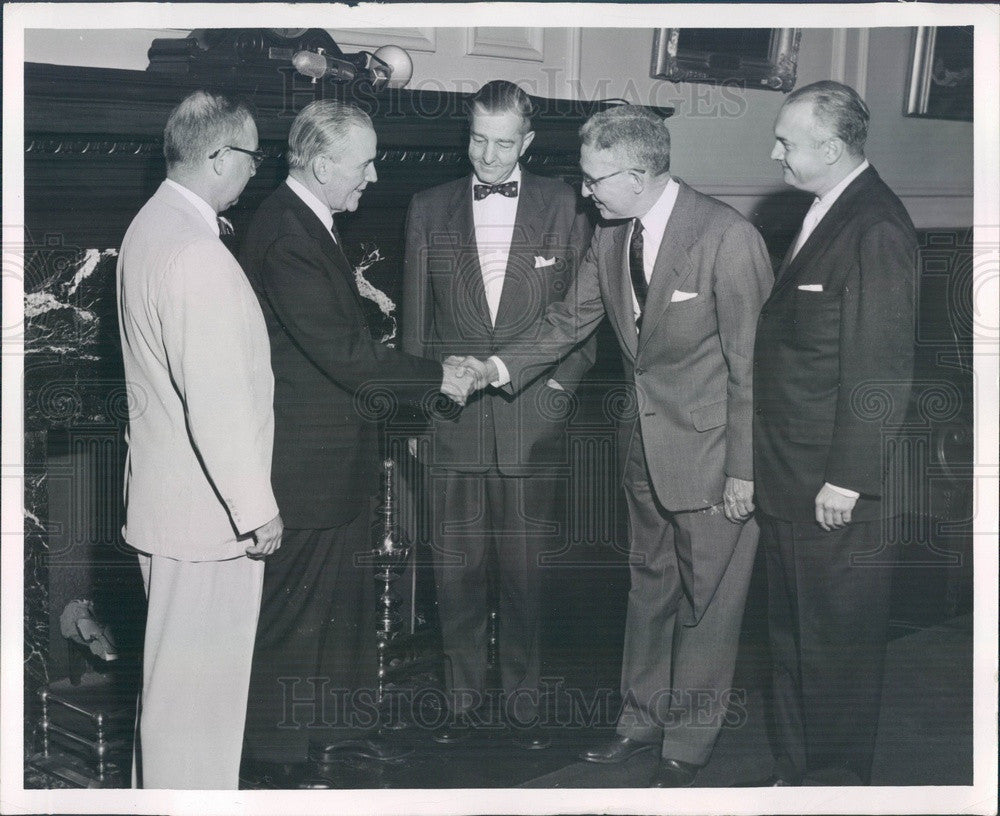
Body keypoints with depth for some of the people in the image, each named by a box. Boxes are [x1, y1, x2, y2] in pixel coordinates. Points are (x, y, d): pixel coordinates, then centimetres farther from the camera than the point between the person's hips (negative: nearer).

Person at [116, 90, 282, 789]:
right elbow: (217, 403, -24)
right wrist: (256, 510, -16)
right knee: (197, 684, 2)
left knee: (172, 672, 22)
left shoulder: (151, 226, 9)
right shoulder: (197, 254, -24)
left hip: (163, 491, 10)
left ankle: (160, 788, 37)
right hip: (206, 512, -10)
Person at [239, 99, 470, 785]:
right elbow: (342, 354, -25)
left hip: (340, 455, 10)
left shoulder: (315, 227, 11)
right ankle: (283, 749, 18)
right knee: (295, 606, 3)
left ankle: (340, 723, 34)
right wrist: (435, 377, -17)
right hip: (306, 462, -10)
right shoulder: (284, 236, -22)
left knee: (348, 594, 19)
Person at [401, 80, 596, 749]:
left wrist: (560, 380, -1)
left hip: (533, 420, -1)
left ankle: (523, 703, 18)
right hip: (453, 420, 1)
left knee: (525, 573, 4)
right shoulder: (430, 210, 9)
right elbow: (415, 318, 12)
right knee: (457, 573, 4)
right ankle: (464, 700, 18)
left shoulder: (563, 207, 5)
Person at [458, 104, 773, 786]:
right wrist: (501, 366, -1)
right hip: (644, 443, 7)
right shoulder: (611, 235, 0)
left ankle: (688, 746, 23)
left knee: (707, 600, 6)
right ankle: (643, 720, 37)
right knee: (650, 586, 20)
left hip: (710, 449, -7)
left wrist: (744, 469, -16)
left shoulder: (727, 237, -21)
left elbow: (752, 362, -18)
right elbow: (572, 318, 12)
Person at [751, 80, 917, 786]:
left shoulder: (877, 229, -18)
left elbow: (882, 371, -21)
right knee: (792, 641, 20)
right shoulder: (826, 213, 11)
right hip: (789, 486, 10)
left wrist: (844, 481, -19)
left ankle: (835, 781, 20)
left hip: (836, 493, -10)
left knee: (836, 648, 5)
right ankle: (795, 774, 34)